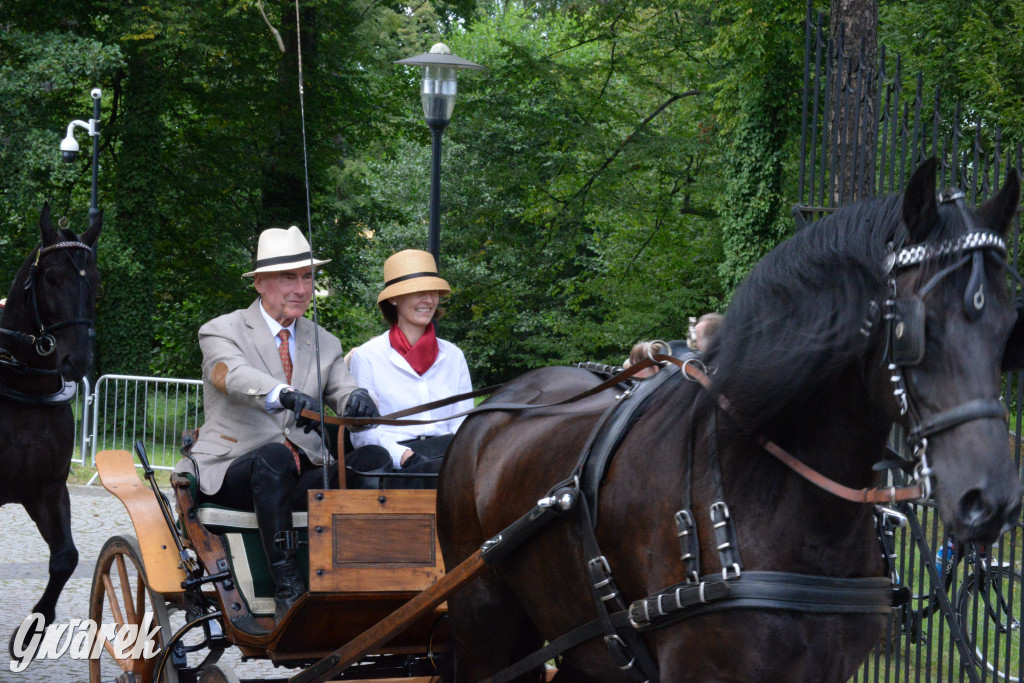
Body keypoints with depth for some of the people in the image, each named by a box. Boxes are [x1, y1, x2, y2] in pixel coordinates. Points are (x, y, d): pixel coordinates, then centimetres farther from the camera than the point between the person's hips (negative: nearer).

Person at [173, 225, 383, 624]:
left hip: (300, 477, 4)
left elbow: (343, 391, 2)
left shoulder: (324, 344, 18)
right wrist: (286, 395, -43)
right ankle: (287, 592, -42)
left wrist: (356, 400, -25)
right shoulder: (222, 332, 2)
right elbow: (235, 376, -21)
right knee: (275, 457, -38)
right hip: (232, 470, -4)